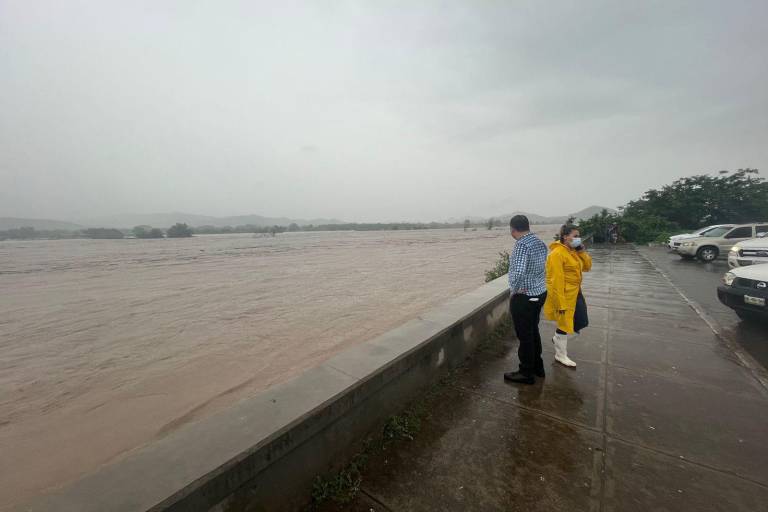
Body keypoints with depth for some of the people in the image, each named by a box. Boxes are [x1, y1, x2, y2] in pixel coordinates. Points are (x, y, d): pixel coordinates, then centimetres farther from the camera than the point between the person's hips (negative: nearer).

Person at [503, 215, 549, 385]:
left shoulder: (522, 245, -22)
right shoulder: (540, 243, 6)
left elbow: (519, 272, -34)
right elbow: (539, 267, 12)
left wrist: (513, 291, -17)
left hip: (524, 297, -9)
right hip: (540, 293, 9)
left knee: (525, 335, 6)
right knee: (533, 331, 22)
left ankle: (526, 373, 21)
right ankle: (538, 367, 37)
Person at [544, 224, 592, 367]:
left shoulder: (574, 251, 8)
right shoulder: (557, 254, -22)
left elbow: (587, 267, 13)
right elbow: (556, 281, -24)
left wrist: (582, 252, -3)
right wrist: (560, 303, -25)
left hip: (575, 294, 9)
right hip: (564, 296, -9)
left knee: (580, 322, 17)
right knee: (564, 323, 5)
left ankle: (559, 339, 39)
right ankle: (560, 355, 24)